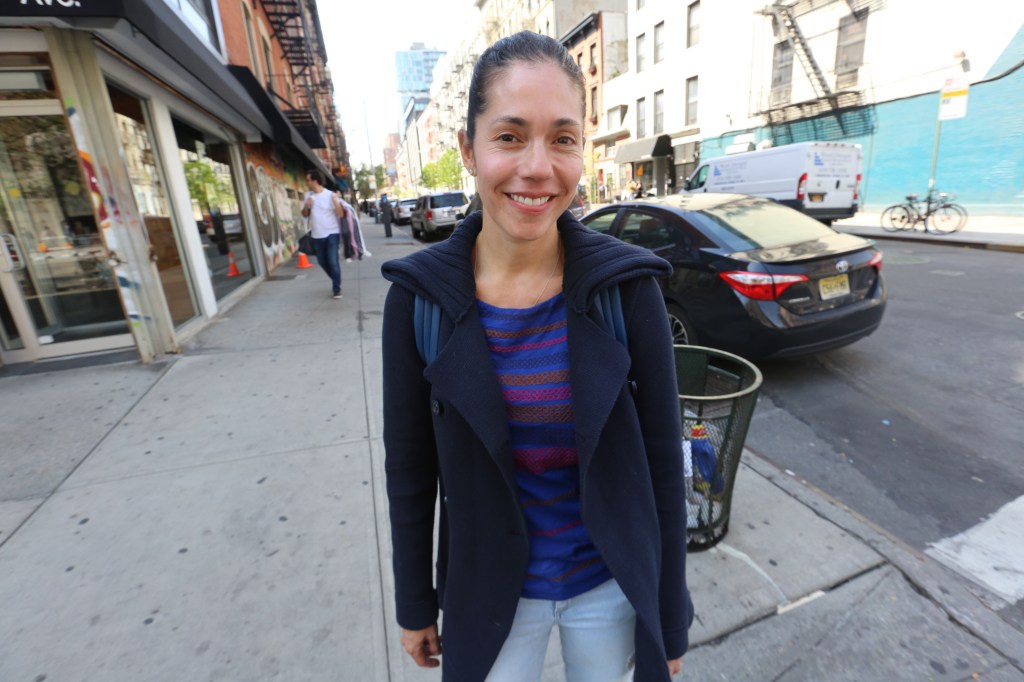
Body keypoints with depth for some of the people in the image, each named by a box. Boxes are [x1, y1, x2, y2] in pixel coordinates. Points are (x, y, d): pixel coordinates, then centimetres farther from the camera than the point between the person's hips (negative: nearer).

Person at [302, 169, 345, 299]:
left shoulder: (330, 195, -9)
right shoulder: (308, 195, 6)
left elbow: (341, 214, -13)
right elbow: (305, 214, 12)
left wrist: (337, 202, -28)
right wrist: (306, 206, -8)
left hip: (331, 233, -6)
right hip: (316, 235, 6)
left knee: (333, 262, -12)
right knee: (323, 262, 13)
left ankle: (337, 289, -2)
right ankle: (336, 282, 34)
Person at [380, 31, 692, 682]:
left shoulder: (628, 285, -18)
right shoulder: (419, 295, -16)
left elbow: (663, 461, -10)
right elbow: (411, 466, -6)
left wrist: (670, 619, -1)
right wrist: (415, 603, 5)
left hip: (611, 582, 1)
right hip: (487, 590, 1)